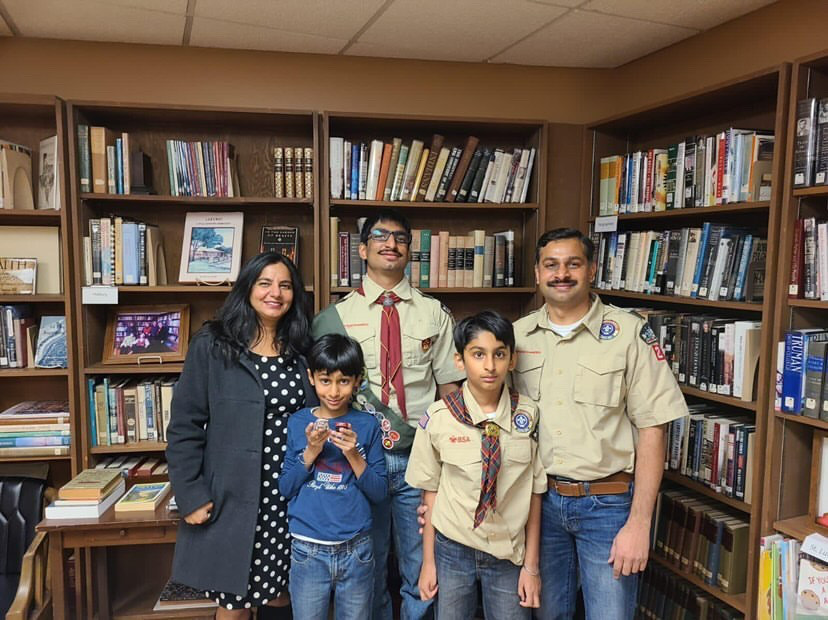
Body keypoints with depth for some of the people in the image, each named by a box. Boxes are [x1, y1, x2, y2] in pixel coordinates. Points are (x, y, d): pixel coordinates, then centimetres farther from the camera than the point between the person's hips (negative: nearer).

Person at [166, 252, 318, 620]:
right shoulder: (212, 345, -6)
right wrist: (191, 496, -11)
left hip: (292, 498, 3)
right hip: (233, 497, -3)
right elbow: (185, 426, -6)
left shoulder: (302, 350, 5)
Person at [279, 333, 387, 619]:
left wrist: (353, 455, -17)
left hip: (356, 550, 0)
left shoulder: (367, 425, -3)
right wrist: (311, 452, -15)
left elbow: (380, 493, -3)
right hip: (308, 550, 0)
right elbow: (285, 488, -1)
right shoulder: (298, 422, -1)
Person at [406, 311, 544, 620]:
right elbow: (431, 491, -3)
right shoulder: (438, 418, -12)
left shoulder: (527, 415, -10)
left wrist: (531, 565, 1)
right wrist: (428, 562, 2)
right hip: (453, 550, 0)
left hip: (509, 553, 1)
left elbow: (534, 492, -3)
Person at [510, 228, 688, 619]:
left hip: (608, 502, -3)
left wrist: (639, 524, -12)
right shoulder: (517, 336, 2)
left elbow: (652, 429, -9)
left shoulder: (628, 332, -9)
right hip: (541, 498, 3)